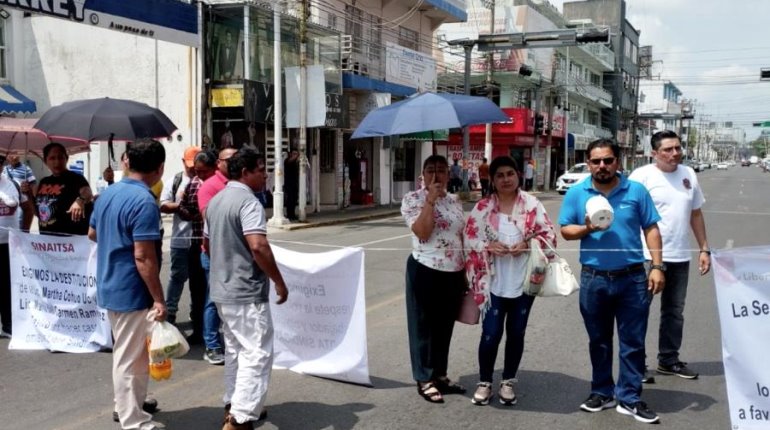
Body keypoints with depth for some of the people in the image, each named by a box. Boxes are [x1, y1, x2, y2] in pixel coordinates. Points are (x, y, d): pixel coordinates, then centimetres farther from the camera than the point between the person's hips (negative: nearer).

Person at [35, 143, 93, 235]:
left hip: (71, 237, -7)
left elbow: (87, 192, -31)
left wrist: (80, 200, -54)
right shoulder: (44, 182, 13)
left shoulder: (75, 178, -9)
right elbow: (38, 211, 20)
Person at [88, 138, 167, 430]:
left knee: (125, 353, 22)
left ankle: (127, 406, 36)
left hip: (110, 287, 9)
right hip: (131, 291, -9)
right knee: (130, 359, 1)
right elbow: (143, 257, -25)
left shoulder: (108, 194, 7)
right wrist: (159, 299, -19)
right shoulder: (144, 202, -22)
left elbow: (92, 233, 21)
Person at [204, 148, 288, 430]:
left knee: (235, 350, 19)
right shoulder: (248, 202, -16)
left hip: (222, 290, 10)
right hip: (247, 292, -10)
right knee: (257, 353, -6)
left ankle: (234, 405, 29)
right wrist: (279, 282, -18)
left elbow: (207, 243, 23)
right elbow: (258, 247, -27)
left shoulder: (216, 201, 13)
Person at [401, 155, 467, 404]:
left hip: (454, 273, 6)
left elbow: (461, 238, 15)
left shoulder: (454, 201, 11)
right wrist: (430, 200, -21)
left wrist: (466, 272, 14)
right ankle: (424, 380, 13)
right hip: (425, 271, -6)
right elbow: (422, 232, -21)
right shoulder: (413, 199, -7)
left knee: (445, 326, 14)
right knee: (424, 326, 4)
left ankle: (440, 375, 27)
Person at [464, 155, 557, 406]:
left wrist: (527, 245, -15)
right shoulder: (482, 208, 0)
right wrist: (488, 246, -16)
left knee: (516, 334, 10)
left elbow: (549, 235, 0)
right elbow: (469, 238, 1)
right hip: (494, 283, -1)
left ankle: (508, 382, 26)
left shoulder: (532, 205, 0)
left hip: (523, 282, 1)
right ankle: (484, 382, 19)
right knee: (491, 334, 0)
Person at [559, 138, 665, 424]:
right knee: (599, 340, 14)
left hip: (632, 278, -1)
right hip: (594, 279, 1)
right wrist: (586, 229, -17)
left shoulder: (636, 191, -1)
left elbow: (651, 229, 1)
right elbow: (565, 230, 3)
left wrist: (657, 266, -6)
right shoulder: (576, 193, 0)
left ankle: (629, 398, 16)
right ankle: (602, 392, 28)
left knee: (632, 341, 5)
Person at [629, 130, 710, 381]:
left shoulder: (688, 174, 8)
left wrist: (704, 249, 12)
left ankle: (669, 360, 30)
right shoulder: (642, 176, -11)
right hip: (647, 256, -6)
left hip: (680, 257, 6)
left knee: (674, 312, 16)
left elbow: (696, 214, 15)